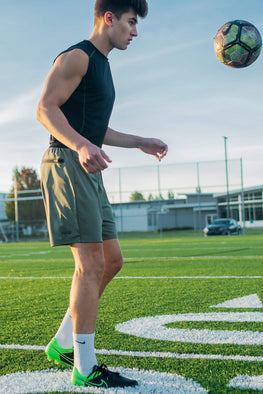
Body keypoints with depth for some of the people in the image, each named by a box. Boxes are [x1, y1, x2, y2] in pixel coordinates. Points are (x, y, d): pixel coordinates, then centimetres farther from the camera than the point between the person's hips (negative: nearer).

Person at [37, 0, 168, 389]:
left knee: (111, 261, 8)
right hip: (67, 166, -10)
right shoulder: (76, 57, -5)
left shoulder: (101, 66, 25)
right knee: (91, 263, -12)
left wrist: (141, 142, 26)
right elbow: (46, 109, -16)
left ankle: (62, 344, 17)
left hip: (87, 171, 10)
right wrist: (81, 146, -32)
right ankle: (85, 368, -4)